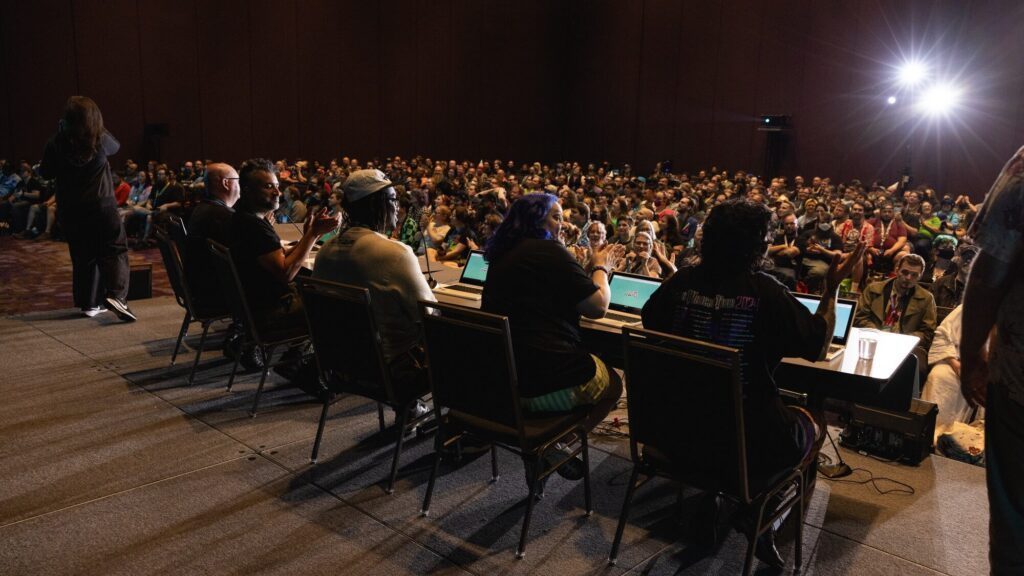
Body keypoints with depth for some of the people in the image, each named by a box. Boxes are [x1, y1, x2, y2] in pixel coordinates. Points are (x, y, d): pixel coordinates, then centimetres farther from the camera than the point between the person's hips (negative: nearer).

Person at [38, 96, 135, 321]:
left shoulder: (56, 143, -6)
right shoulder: (101, 139, -8)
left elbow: (46, 173, 7)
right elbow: (115, 146, 17)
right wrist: (98, 128, 23)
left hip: (70, 210, 2)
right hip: (102, 206, -2)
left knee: (83, 257, 12)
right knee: (115, 251, 2)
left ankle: (89, 304, 18)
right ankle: (116, 294, -19)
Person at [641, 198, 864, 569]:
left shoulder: (682, 282, -9)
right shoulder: (765, 291, -19)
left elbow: (650, 320, 11)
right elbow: (819, 346, -6)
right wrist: (833, 286, 3)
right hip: (749, 446, -4)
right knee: (814, 422, 26)